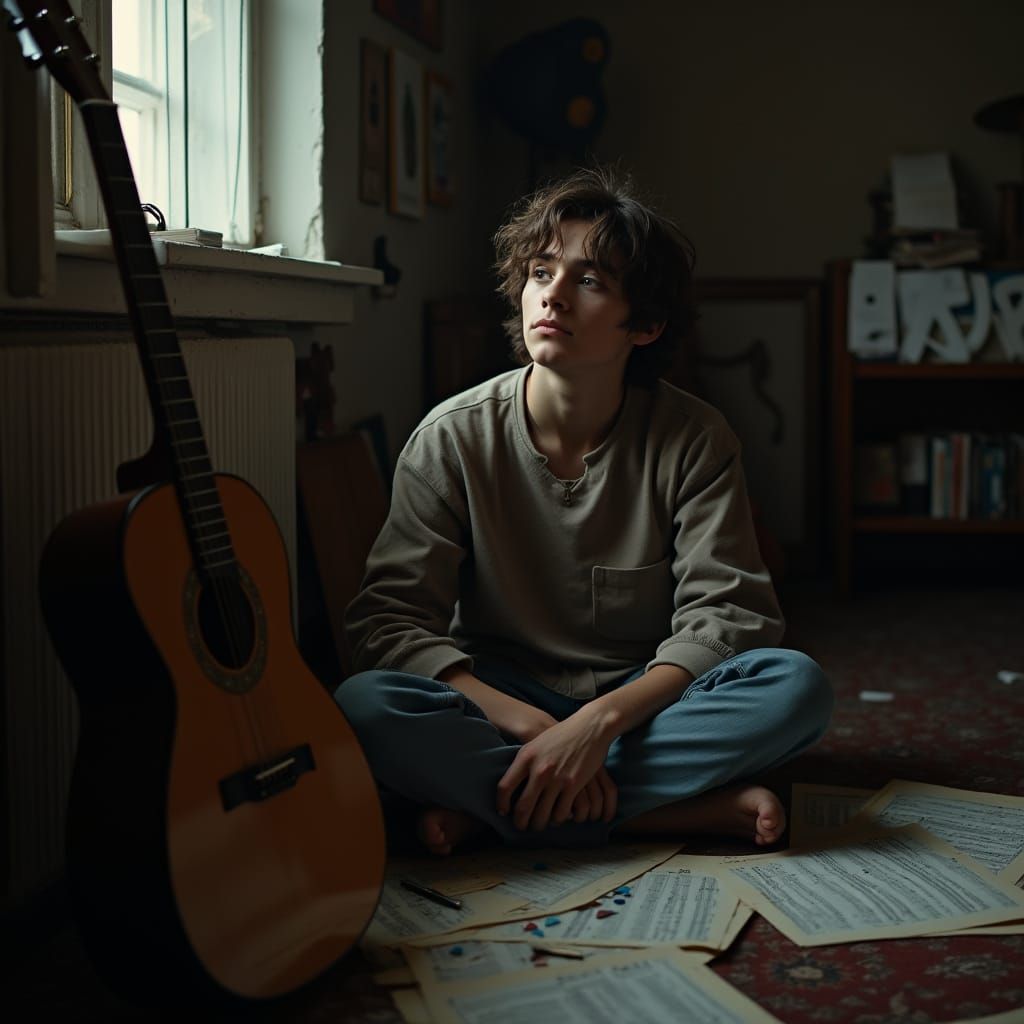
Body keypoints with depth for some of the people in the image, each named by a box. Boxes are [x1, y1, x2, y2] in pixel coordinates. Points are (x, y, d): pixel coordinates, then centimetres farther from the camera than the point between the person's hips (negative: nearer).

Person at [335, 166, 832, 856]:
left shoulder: (694, 439, -6)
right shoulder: (454, 437, -6)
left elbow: (725, 615, -12)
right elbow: (388, 616, -12)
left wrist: (599, 721, -29)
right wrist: (523, 721, -29)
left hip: (641, 701, 1)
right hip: (499, 704, 0)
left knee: (797, 684, -27)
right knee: (364, 704, -31)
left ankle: (486, 807, -27)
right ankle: (702, 808, -30)